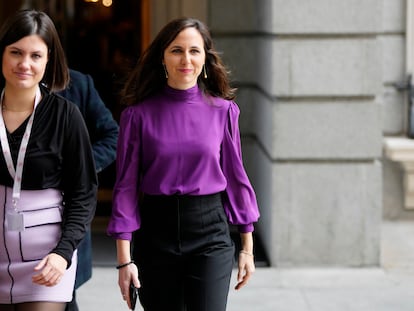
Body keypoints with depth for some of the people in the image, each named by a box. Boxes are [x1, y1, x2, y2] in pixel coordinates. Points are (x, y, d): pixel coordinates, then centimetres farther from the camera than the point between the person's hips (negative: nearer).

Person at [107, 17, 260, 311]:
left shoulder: (223, 110, 1)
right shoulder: (139, 114, -3)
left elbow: (235, 177, 7)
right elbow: (126, 185, -2)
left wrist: (247, 247, 8)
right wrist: (124, 259, -5)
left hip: (210, 233, 0)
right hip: (155, 233, 0)